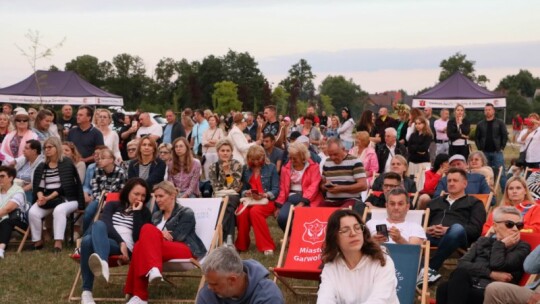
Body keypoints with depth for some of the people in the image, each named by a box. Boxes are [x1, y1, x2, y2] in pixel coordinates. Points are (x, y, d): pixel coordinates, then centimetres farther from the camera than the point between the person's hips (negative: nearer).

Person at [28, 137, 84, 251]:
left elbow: (64, 186, -11)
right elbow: (38, 187, 6)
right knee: (33, 212, -23)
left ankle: (58, 242, -39)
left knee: (59, 210, -37)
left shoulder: (67, 164, -3)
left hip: (67, 199, -5)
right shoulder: (41, 167, 14)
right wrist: (41, 196, -18)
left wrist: (48, 198, -20)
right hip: (47, 200, 5)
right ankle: (37, 241, -10)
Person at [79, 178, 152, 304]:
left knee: (88, 241, -36)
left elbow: (138, 237, 4)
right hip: (102, 240, 2)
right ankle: (102, 263, -62)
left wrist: (137, 212, 3)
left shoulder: (144, 213, 21)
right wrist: (121, 241, -12)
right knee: (99, 224, -37)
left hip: (125, 248, -2)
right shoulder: (112, 205, 25)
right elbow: (106, 224, 4)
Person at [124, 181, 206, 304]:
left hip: (186, 251, -5)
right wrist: (160, 235, -8)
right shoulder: (156, 215, 27)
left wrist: (158, 235, -2)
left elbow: (178, 237, -5)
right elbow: (148, 235, 13)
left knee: (148, 229, -29)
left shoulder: (186, 213, 8)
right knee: (139, 246, -31)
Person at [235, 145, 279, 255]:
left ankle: (267, 246, -28)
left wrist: (265, 195, -20)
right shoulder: (246, 168, 13)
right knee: (241, 212, -31)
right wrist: (246, 193, -10)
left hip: (267, 200, -3)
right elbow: (243, 188, 13)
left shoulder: (271, 167, 4)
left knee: (255, 211, -36)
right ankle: (242, 245, -13)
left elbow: (276, 190, -2)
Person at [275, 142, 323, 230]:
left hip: (307, 199, -4)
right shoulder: (286, 168, 14)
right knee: (282, 217, -25)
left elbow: (313, 186, -11)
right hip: (291, 198, 4)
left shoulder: (313, 166, 1)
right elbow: (283, 188, 15)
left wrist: (302, 202, -22)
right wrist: (279, 206, 6)